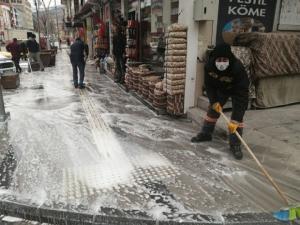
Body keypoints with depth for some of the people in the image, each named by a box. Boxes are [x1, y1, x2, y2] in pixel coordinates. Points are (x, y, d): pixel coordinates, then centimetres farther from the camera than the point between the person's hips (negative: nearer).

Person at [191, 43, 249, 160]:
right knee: (213, 110, 8)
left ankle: (235, 144, -2)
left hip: (238, 89, -4)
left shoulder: (237, 68, -41)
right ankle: (205, 134, 27)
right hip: (220, 89, 4)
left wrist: (234, 121, -44)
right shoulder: (209, 66, -27)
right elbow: (209, 85, -10)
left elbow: (241, 93, -41)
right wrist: (214, 101, -17)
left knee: (238, 115, -13)